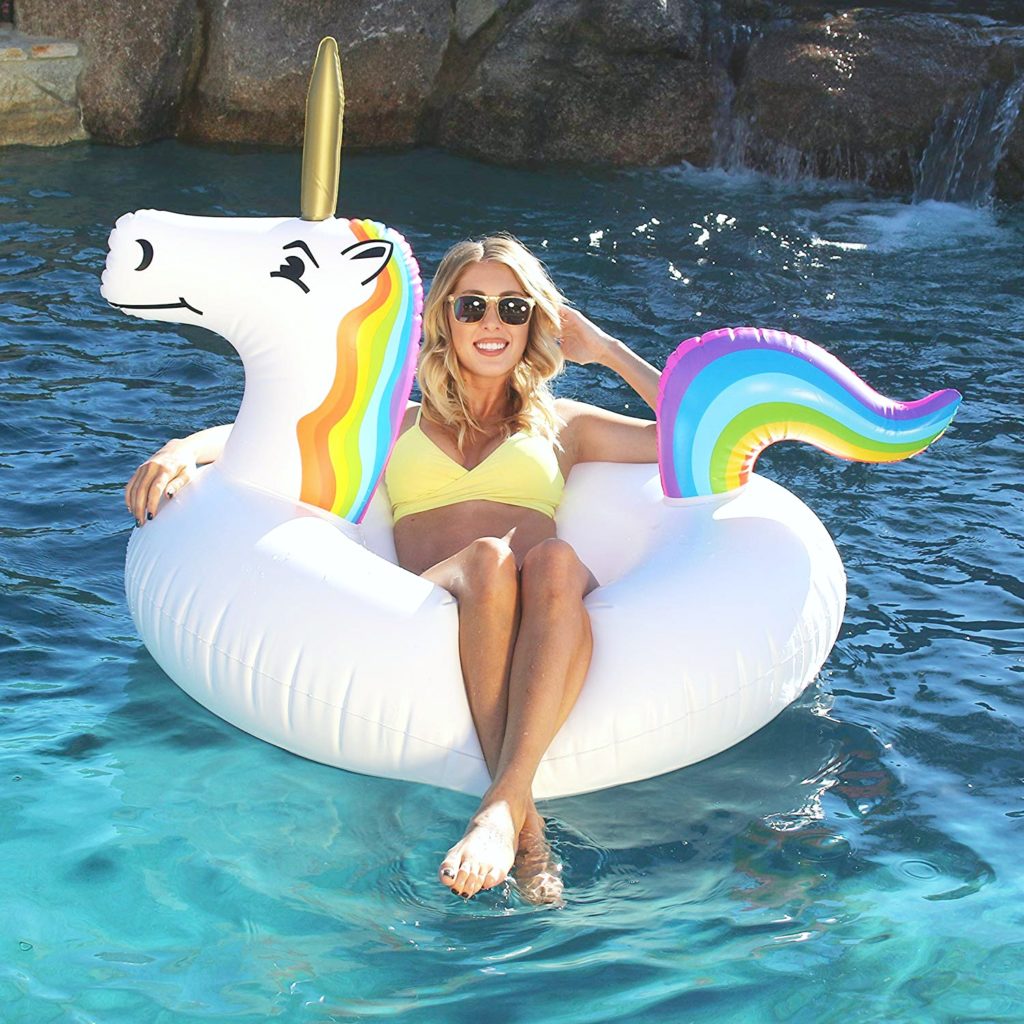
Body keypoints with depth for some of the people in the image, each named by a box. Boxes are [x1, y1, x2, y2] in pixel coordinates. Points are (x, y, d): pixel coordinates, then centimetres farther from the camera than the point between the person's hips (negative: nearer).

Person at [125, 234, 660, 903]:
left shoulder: (563, 425, 31)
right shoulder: (398, 425, 31)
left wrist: (608, 350, 27)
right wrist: (187, 447, 3)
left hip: (548, 624, 0)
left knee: (555, 563, -37)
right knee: (489, 559, -36)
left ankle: (504, 805, -48)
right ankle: (526, 822, -43)